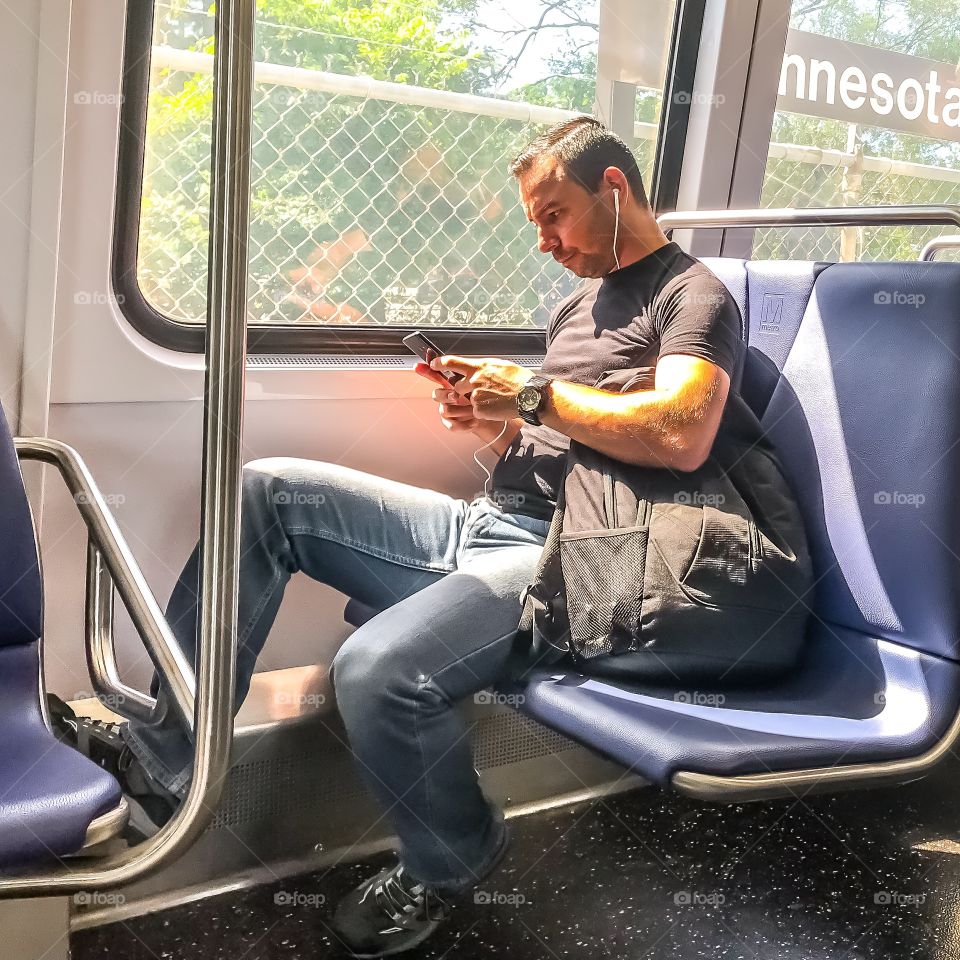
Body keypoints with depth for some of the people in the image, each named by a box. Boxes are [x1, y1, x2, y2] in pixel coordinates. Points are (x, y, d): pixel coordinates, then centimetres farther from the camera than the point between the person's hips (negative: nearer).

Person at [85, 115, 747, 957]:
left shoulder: (693, 296, -2)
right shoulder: (578, 305, 24)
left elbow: (682, 435, -22)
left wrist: (535, 396, -14)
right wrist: (493, 421, 5)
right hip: (483, 523, 9)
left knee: (376, 669, -33)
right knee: (267, 492, -2)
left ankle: (450, 862, 0)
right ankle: (161, 758, -3)